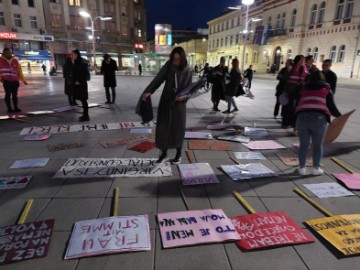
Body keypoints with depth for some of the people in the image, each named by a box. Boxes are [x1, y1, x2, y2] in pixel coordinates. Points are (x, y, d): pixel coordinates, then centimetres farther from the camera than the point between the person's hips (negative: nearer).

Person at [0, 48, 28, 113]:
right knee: (8, 94, -1)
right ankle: (9, 108, 6)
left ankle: (16, 108, 16)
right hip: (6, 81, -2)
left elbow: (19, 71, 10)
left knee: (14, 94, 8)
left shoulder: (15, 60, 7)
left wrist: (23, 80, 8)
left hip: (15, 81, 2)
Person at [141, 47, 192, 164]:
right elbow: (158, 79, -14)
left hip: (179, 104, -1)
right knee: (163, 127, 3)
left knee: (178, 128, 6)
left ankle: (178, 154, 25)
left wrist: (184, 97, -20)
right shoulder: (168, 66, -5)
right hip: (165, 102, 1)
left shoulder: (188, 72, -4)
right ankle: (164, 152, 23)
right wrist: (148, 91, -28)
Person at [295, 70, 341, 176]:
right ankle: (316, 168, 19)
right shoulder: (326, 89, 18)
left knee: (304, 144, 14)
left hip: (302, 117, 2)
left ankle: (302, 167, 20)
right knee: (317, 145, 12)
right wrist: (340, 116, 28)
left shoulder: (304, 89, 26)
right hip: (319, 118, -2)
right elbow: (332, 107, 12)